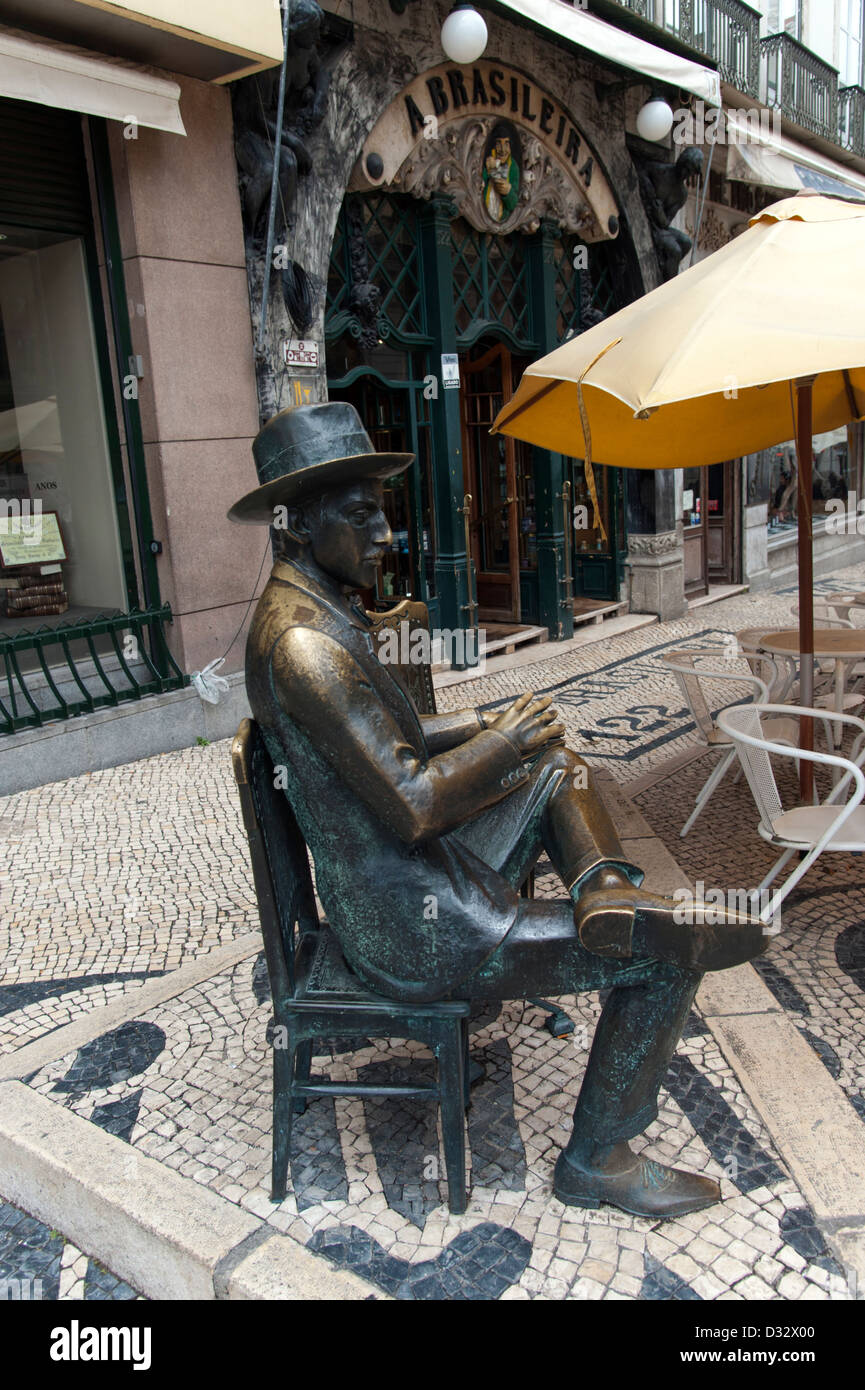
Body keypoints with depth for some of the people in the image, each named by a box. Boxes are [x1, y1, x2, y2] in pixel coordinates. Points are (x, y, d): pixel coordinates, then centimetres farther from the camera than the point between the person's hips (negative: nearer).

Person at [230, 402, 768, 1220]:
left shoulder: (323, 612, 8)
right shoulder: (300, 641, -26)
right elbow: (413, 807, -29)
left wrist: (493, 721, 4)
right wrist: (505, 741, -12)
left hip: (424, 876, 10)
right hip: (412, 931, -10)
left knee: (557, 767, 24)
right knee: (672, 954, -4)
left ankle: (602, 889, -1)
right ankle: (597, 1159, 14)